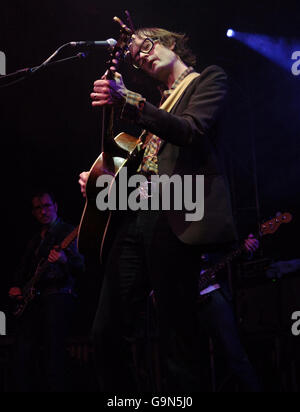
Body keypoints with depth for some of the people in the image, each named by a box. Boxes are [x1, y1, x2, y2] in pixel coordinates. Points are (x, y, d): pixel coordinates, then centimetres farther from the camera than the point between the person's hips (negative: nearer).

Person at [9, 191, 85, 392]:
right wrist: (16, 287, 10)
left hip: (57, 297, -7)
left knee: (54, 351, -14)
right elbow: (23, 269, 30)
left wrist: (64, 260, -32)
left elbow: (80, 268, -10)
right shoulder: (35, 239, 23)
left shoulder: (67, 231, 1)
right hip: (32, 300, 7)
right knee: (23, 357, 0)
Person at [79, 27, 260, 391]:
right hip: (135, 215, 7)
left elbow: (192, 130, -10)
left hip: (174, 218, -7)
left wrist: (126, 102, -21)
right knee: (108, 330, -1)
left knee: (178, 337, -9)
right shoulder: (159, 103, 30)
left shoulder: (208, 79, 10)